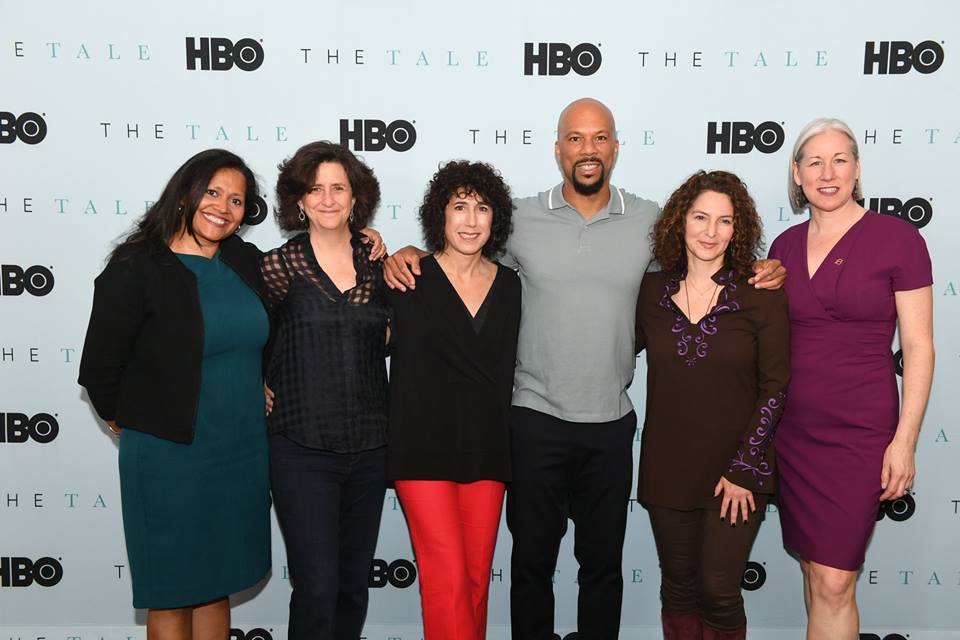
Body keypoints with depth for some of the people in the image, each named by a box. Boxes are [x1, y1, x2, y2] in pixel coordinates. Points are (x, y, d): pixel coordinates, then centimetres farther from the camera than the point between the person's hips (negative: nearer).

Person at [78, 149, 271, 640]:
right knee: (171, 593, 9)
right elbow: (99, 368, -6)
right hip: (170, 456, -4)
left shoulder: (247, 262, 4)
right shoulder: (136, 268, -11)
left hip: (243, 453, 5)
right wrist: (129, 420, 6)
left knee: (217, 583, 17)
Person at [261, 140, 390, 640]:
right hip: (302, 449, -4)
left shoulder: (377, 265, 6)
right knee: (317, 588, -5)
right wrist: (261, 389, -3)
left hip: (369, 445, 4)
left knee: (354, 584, 14)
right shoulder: (277, 267, -4)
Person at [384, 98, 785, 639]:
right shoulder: (522, 218, -1)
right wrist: (409, 257, -9)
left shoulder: (652, 222, 1)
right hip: (536, 417, -1)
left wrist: (762, 272, -7)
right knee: (532, 559, 13)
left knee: (603, 563, 16)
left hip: (611, 422, 1)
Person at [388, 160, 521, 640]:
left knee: (477, 577, 8)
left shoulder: (508, 285, 9)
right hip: (425, 443, -4)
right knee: (448, 577, -7)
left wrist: (500, 446, 12)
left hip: (486, 447, 4)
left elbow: (505, 372, 13)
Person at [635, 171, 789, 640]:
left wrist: (746, 468, -10)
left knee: (718, 589, 0)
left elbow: (775, 386, -7)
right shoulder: (652, 291, 1)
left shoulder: (762, 295, -7)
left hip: (736, 470, -2)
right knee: (678, 587, 14)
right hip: (667, 468, 3)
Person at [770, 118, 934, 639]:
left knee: (833, 582, -4)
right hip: (792, 430, 5)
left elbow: (918, 347, -7)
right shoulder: (785, 246, 7)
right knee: (814, 569, 14)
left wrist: (904, 440, -10)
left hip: (859, 434, -4)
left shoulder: (897, 238, -7)